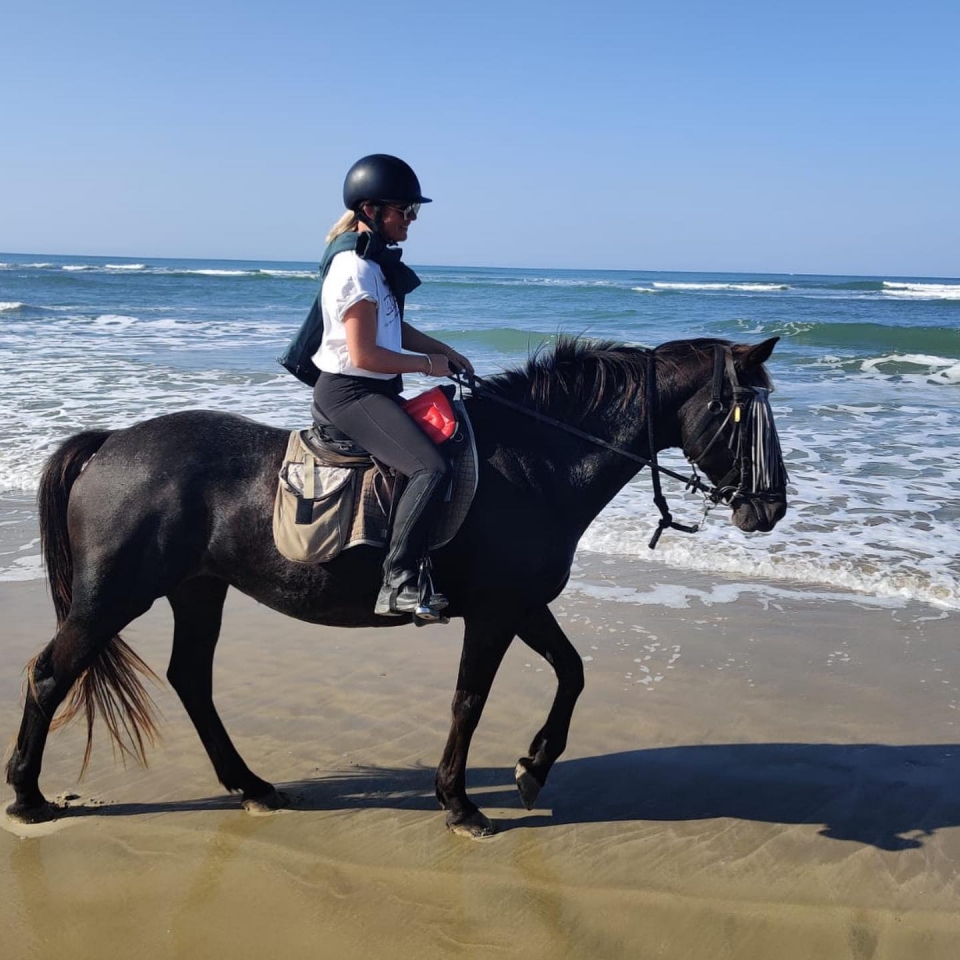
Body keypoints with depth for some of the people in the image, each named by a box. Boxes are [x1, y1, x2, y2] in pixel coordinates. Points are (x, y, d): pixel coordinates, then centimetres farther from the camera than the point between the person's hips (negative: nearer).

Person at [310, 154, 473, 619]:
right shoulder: (356, 269, -18)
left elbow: (392, 327, 22)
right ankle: (397, 584, -25)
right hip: (349, 392, -11)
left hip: (369, 390, 11)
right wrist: (427, 364, -11)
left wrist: (442, 349, 10)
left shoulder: (375, 260, 13)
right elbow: (364, 355, -22)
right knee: (430, 467, -26)